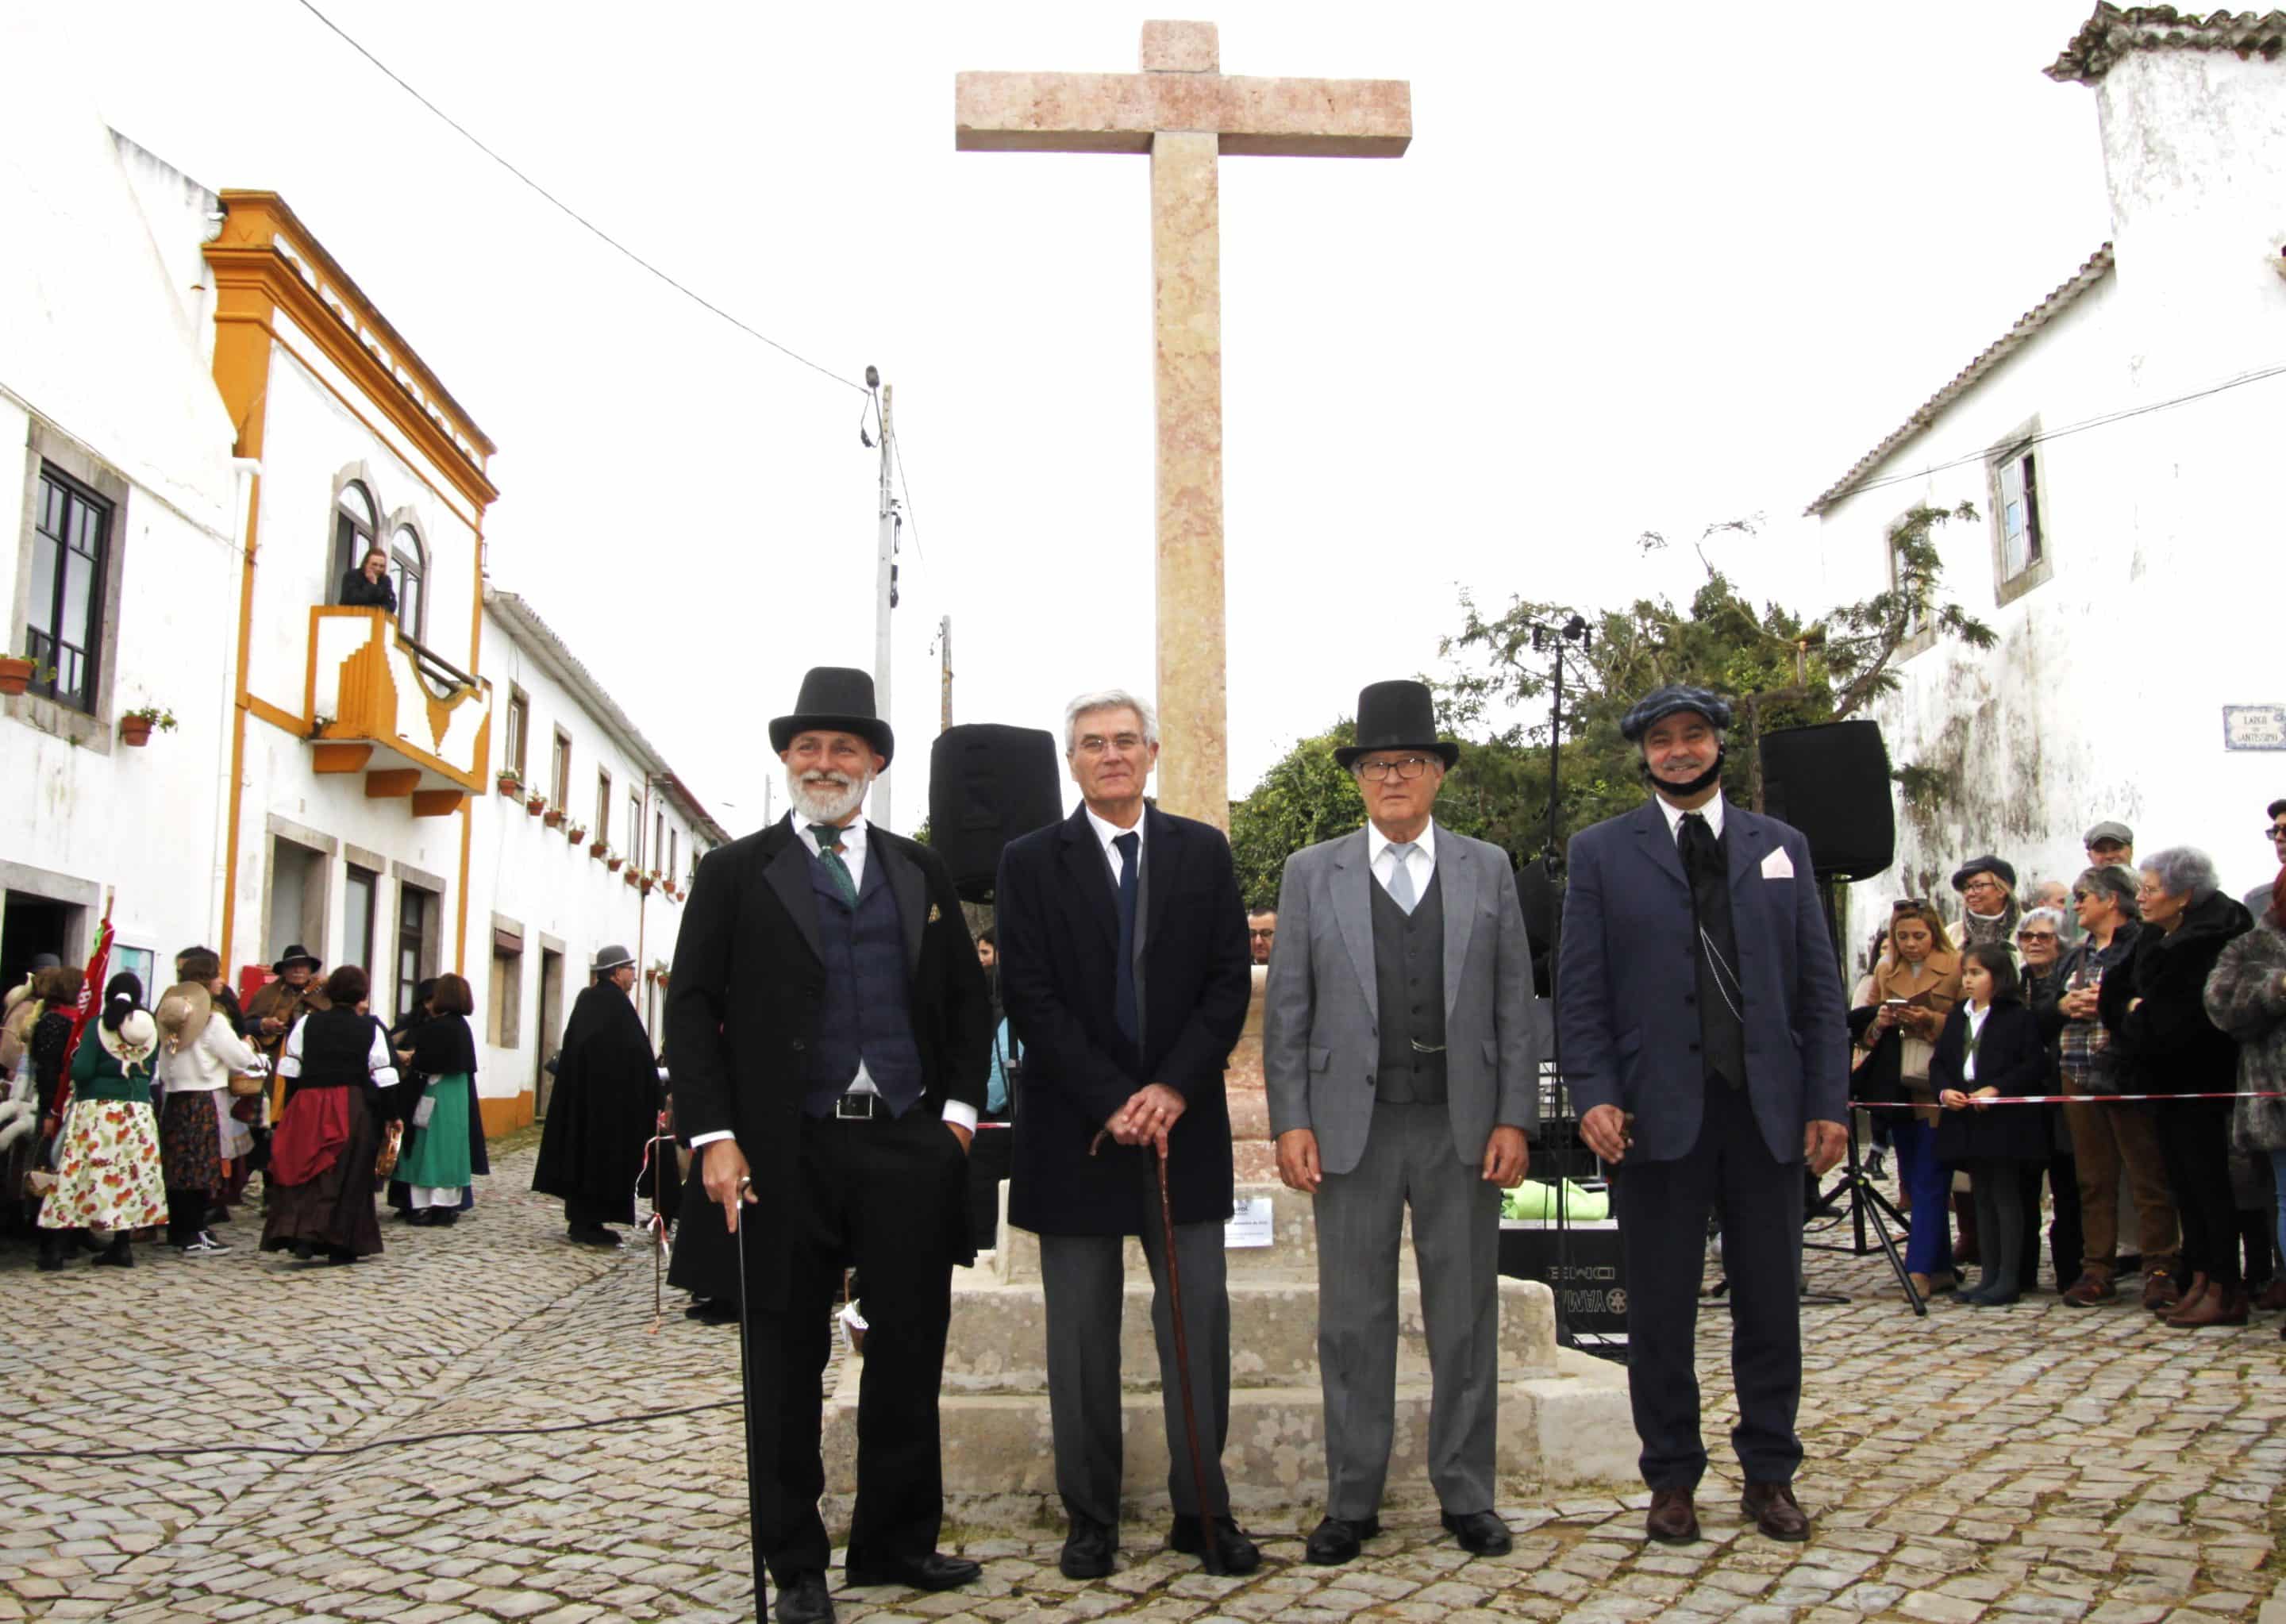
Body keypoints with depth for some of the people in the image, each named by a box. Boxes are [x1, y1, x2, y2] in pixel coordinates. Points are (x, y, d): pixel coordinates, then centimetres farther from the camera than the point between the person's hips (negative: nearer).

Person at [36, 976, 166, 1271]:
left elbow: (81, 1072, -11)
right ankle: (122, 1247, 9)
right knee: (131, 1175, 7)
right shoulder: (150, 1029, 3)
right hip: (138, 1114, 3)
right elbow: (149, 1072, 7)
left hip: (97, 1111, -2)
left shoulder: (98, 1026, -6)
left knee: (78, 1174, 1)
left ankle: (54, 1250, 0)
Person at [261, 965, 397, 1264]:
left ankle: (299, 1234, -10)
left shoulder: (307, 1023, 6)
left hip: (308, 1105, 2)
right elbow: (383, 1078, -3)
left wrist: (290, 1110, 12)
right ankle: (341, 1245, 6)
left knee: (305, 1172, 7)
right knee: (348, 1177, 4)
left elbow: (291, 1071, 5)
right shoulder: (371, 1029, -1)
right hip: (354, 1110, -2)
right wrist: (390, 1116, 4)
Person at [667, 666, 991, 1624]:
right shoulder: (735, 874, 4)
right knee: (786, 1365, 7)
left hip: (909, 1149, 3)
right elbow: (693, 1008, 0)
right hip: (786, 1154, -2)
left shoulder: (921, 872, 13)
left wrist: (959, 1106, 4)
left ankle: (897, 1542, 26)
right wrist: (714, 1134, -9)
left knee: (911, 1351, 9)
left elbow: (968, 997, 16)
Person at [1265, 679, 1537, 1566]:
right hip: (1353, 1126, 0)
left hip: (1463, 1127, 1)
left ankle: (1466, 1495, 21)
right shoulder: (1312, 872, 6)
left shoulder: (1488, 869, 8)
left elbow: (1515, 1004, 5)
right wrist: (1290, 1120, -4)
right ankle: (1352, 1502, 17)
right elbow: (1286, 1009, 4)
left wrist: (1514, 1119, -2)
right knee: (1354, 1323, 6)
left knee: (1465, 1320, 8)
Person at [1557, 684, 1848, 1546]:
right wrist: (1593, 1094, -10)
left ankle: (1770, 1474, 24)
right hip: (1658, 1111, -2)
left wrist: (1828, 1101, 1)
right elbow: (1580, 990, 1)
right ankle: (1672, 1479, 19)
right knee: (1661, 1308, 5)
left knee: (1771, 1304, 9)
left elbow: (1818, 985, 9)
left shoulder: (1781, 846, 12)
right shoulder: (1601, 852, 5)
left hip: (1766, 1110, 2)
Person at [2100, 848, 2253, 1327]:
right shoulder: (2153, 939, 10)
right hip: (2163, 1080, 9)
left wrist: (2140, 1014, -8)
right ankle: (2201, 1281, 18)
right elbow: (2117, 995, 12)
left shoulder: (2212, 936, -17)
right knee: (2184, 1183, 11)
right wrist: (2134, 1013, -7)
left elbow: (2189, 1010, -22)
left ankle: (2226, 1291, 3)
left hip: (2198, 1080, -8)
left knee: (2208, 1183, -3)